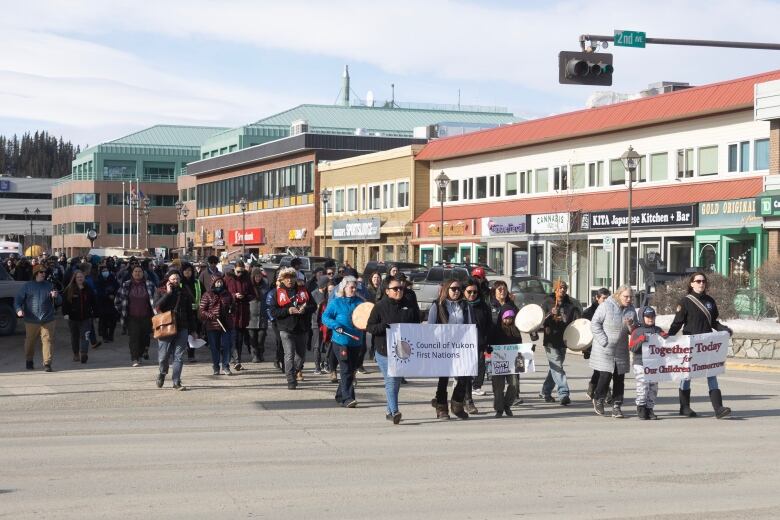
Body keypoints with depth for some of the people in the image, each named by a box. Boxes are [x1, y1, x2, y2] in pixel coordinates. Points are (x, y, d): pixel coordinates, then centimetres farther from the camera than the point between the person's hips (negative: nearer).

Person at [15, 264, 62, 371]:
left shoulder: (49, 286, 12)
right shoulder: (27, 286, 7)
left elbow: (59, 301, 14)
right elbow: (18, 299, 3)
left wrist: (56, 296, -10)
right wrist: (19, 309, -16)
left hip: (47, 320, 1)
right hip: (31, 321, 0)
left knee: (48, 340, -8)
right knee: (30, 341, 10)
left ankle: (47, 363, -8)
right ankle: (29, 361, 29)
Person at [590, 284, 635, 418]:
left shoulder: (631, 310, 6)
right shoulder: (606, 306, -10)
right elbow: (595, 323, -9)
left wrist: (630, 326, -11)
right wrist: (604, 340, -14)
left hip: (621, 351, 5)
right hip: (604, 350, -5)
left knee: (619, 379, 3)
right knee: (605, 376, -7)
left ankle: (616, 406, 11)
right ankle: (598, 400, 18)